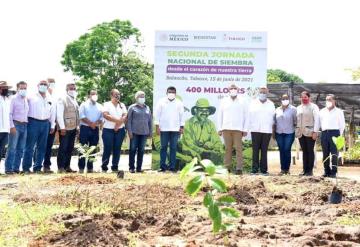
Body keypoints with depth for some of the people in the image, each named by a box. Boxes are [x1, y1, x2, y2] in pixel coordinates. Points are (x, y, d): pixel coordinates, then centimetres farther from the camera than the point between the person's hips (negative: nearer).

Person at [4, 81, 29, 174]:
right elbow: (10, 113, -6)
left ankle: (16, 168, 12)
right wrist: (12, 126, -13)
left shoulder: (26, 100, 15)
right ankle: (8, 168, -4)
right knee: (12, 147, -7)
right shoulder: (14, 99, -1)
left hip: (24, 125, 6)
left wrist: (27, 124, 5)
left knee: (21, 149, 6)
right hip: (16, 124, -6)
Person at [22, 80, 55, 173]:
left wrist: (52, 125, 14)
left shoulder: (49, 100, 16)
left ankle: (37, 167, 14)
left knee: (42, 147, 7)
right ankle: (26, 168, -1)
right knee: (30, 146, -5)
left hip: (45, 124, 5)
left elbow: (52, 113, 19)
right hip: (33, 122, -5)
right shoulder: (31, 98, 3)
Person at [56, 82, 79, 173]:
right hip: (65, 128, -7)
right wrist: (62, 127, -18)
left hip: (73, 128, 7)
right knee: (63, 148, -4)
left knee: (70, 148, 9)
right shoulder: (62, 99, -6)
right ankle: (61, 167, 1)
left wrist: (77, 126, 10)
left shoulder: (75, 101, 16)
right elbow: (59, 114, -12)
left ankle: (67, 166, 15)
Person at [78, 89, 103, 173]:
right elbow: (82, 117, -7)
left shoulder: (100, 106, 14)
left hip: (95, 129, 4)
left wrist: (96, 123, -13)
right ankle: (81, 167, -1)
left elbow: (101, 118, 7)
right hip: (85, 128, -4)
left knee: (93, 149, 5)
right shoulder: (84, 105, 3)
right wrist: (91, 123, -16)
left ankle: (90, 167, 11)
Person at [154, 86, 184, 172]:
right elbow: (157, 114, 4)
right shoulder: (161, 102, 5)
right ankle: (163, 166, 6)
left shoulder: (179, 103, 8)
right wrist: (157, 126, -3)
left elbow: (182, 115, 8)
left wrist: (182, 127, 1)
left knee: (173, 148, 1)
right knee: (163, 147, 2)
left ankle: (172, 167, 5)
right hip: (164, 129, -1)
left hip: (175, 129, 1)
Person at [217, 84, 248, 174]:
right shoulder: (224, 101, 13)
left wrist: (245, 129, -1)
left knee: (238, 148, -5)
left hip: (238, 129, -2)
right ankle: (227, 167, 5)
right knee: (227, 148, 2)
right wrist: (220, 128, 6)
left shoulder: (242, 102, 9)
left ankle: (239, 168, -5)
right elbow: (220, 115, 13)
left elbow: (246, 116, 6)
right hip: (226, 128, 2)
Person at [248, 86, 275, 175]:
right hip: (255, 130, 0)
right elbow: (250, 116, 9)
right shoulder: (253, 103, 11)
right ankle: (254, 169, 0)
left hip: (267, 130, 0)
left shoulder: (271, 104, 13)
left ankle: (264, 170, 3)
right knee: (255, 150, -2)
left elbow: (273, 117, 12)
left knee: (264, 151, 0)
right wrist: (250, 127, 1)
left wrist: (272, 126, 3)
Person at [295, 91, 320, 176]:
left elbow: (316, 120, -6)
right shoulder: (298, 108, 18)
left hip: (310, 132, -5)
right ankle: (304, 170, 8)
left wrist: (315, 132, -14)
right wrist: (296, 131, 9)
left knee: (310, 151, -3)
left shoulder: (313, 107, 1)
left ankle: (310, 170, 0)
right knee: (304, 151, 6)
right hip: (301, 133, 5)